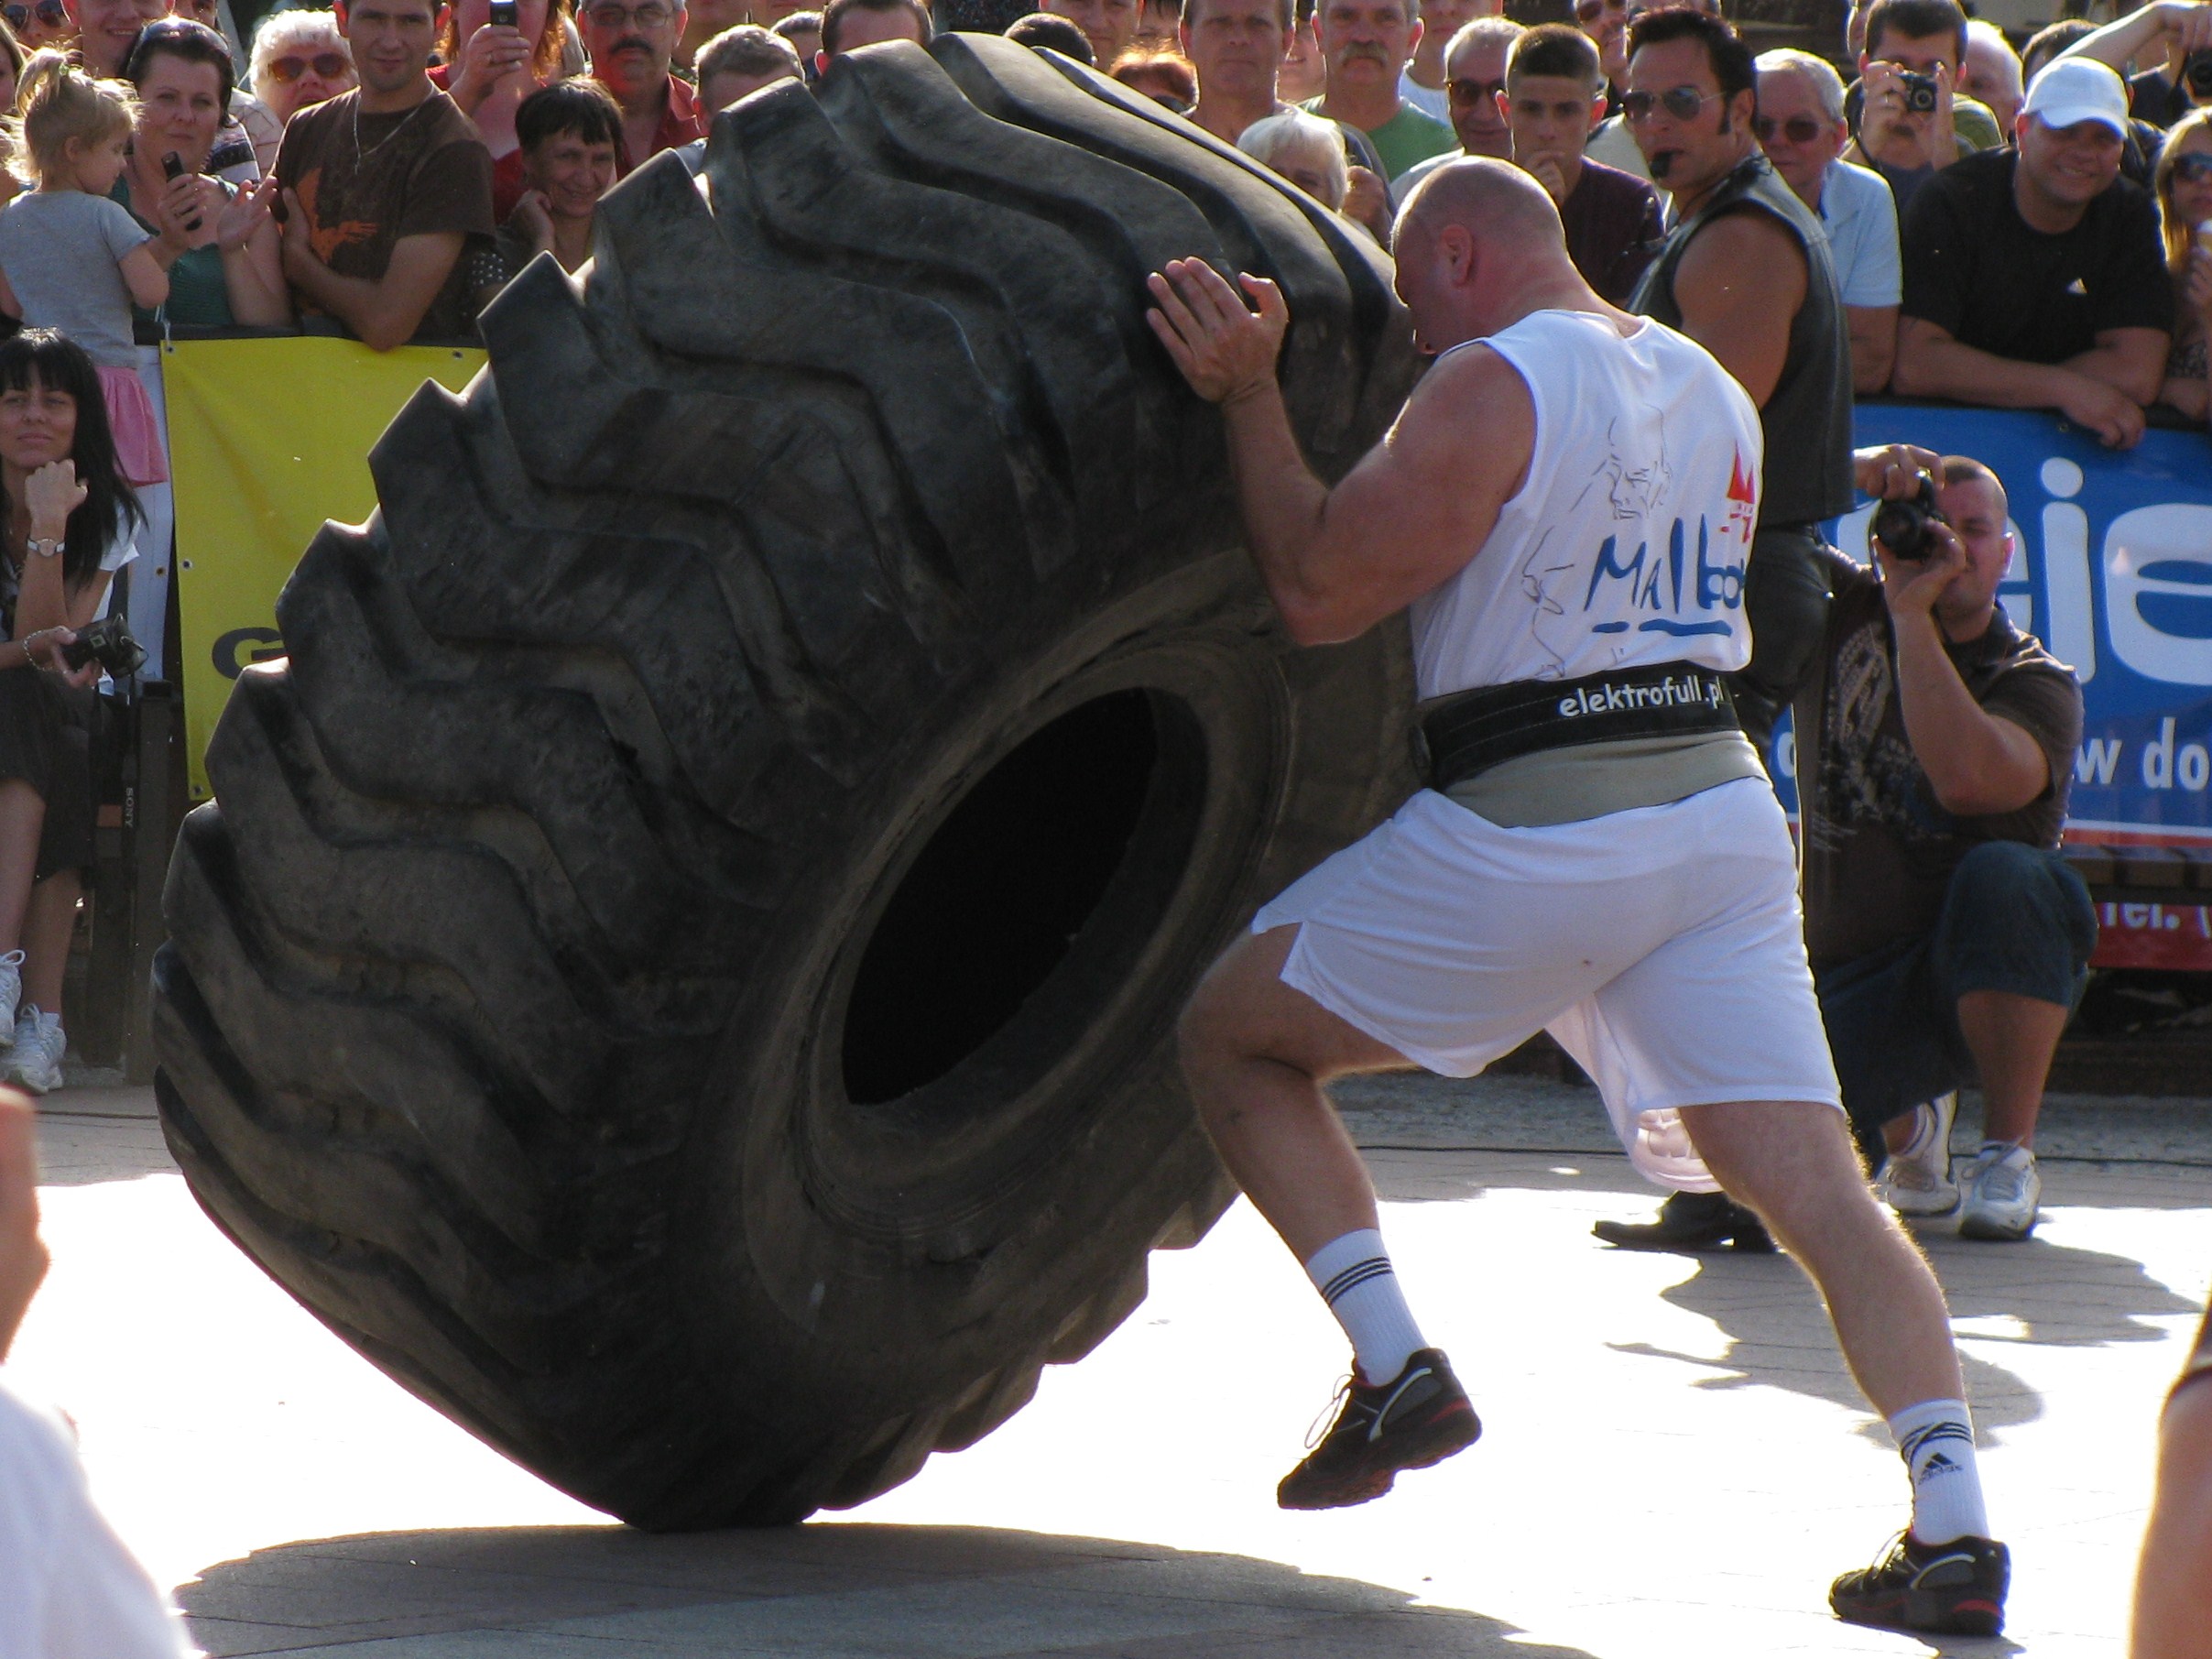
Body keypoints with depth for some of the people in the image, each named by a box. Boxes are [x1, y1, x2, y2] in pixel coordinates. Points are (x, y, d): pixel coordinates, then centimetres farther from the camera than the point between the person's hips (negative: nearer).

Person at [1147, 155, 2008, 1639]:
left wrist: (1248, 395, -1)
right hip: (1718, 800, 6)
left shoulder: (1492, 387, -7)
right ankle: (1953, 1526, -14)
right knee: (1816, 1181, 0)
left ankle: (1395, 1369, 0)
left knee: (1233, 1033, 12)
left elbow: (1321, 592, -8)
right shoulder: (1712, 390, 16)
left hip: (1530, 830, -6)